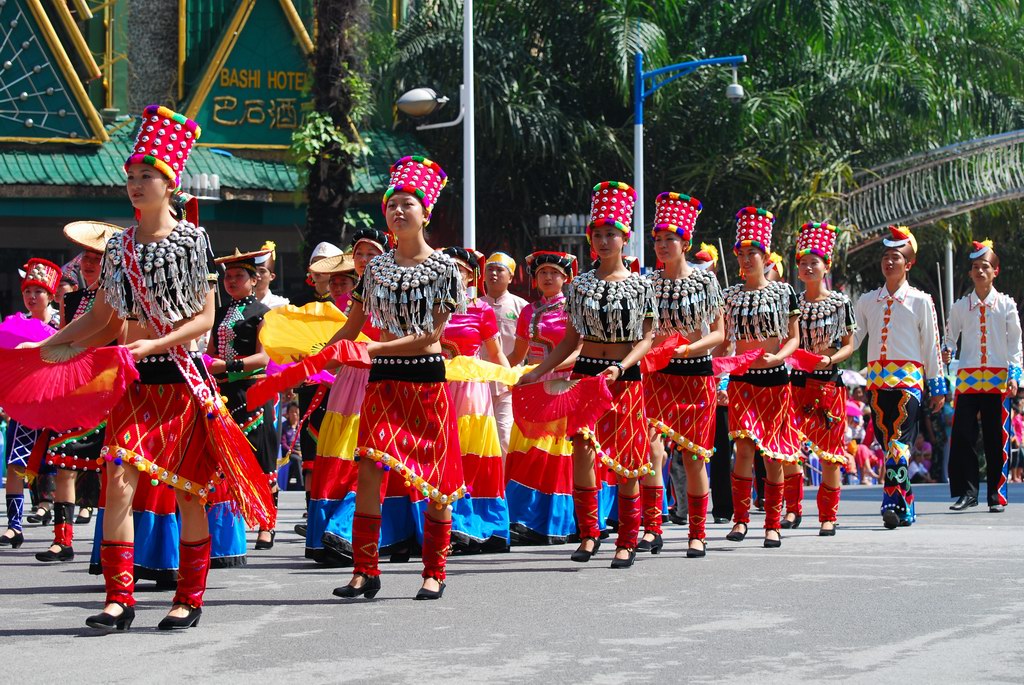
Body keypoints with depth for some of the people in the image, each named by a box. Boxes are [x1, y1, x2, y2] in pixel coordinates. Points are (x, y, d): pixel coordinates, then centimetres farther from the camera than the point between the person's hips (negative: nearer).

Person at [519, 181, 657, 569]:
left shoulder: (640, 286, 1)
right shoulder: (580, 285, 8)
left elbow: (646, 337, -2)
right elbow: (573, 338, 12)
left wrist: (620, 366, -18)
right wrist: (540, 372, 7)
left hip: (626, 379, -2)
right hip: (585, 373, 2)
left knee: (627, 463, 1)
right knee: (583, 449, -14)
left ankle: (627, 542, 10)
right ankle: (588, 533, -2)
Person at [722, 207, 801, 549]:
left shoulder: (784, 292, 2)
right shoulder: (730, 295, 6)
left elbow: (794, 338, 4)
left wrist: (777, 356, -15)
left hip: (775, 379, 0)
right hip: (742, 379, 1)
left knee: (772, 454, 2)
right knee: (745, 446, -15)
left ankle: (773, 525, 10)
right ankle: (740, 519, -8)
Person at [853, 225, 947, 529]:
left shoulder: (920, 301, 5)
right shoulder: (867, 301, 15)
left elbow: (931, 345, 6)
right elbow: (851, 338, 15)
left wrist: (937, 386, 6)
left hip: (908, 380, -4)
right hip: (877, 380, 4)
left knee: (900, 441, -17)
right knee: (887, 443, 5)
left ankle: (892, 503, -24)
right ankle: (905, 507, 12)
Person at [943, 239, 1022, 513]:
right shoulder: (960, 306, 9)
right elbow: (951, 337, 13)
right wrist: (946, 352, -10)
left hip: (998, 380, -1)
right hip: (967, 377, 1)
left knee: (997, 438, 0)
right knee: (963, 436, -5)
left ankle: (996, 495, 8)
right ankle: (966, 492, 4)